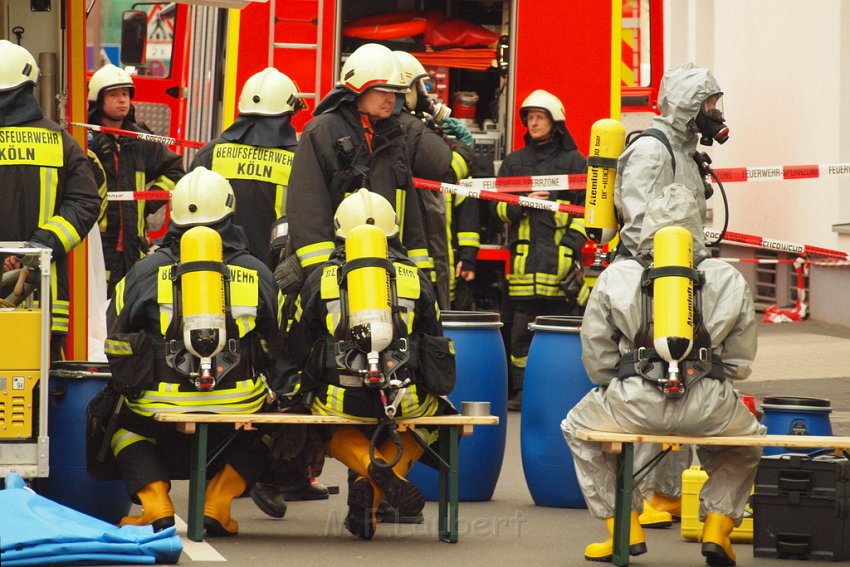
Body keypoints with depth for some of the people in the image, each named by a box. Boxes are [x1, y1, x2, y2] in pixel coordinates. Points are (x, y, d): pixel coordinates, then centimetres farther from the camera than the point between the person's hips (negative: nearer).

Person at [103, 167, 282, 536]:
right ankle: (217, 504, 14)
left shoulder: (146, 271, 2)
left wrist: (130, 387, 28)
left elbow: (119, 349, 10)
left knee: (125, 426, 31)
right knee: (261, 435, 33)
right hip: (239, 410, 1)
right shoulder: (257, 274, 5)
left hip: (160, 413, -1)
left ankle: (157, 508, 10)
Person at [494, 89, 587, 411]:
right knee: (521, 326, -1)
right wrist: (522, 204, -6)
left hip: (559, 258, -2)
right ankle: (521, 390, 4)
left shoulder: (574, 163, 10)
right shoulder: (514, 163, 18)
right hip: (525, 259, 2)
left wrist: (573, 241, -6)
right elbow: (499, 207, 15)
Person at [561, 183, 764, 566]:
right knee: (747, 439, 35)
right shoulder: (729, 280, 13)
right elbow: (741, 361, 15)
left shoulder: (615, 277, 11)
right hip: (709, 408, 1)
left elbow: (596, 357, 11)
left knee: (578, 428, 31)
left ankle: (624, 528, 23)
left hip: (633, 404, -1)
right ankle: (717, 525, 18)